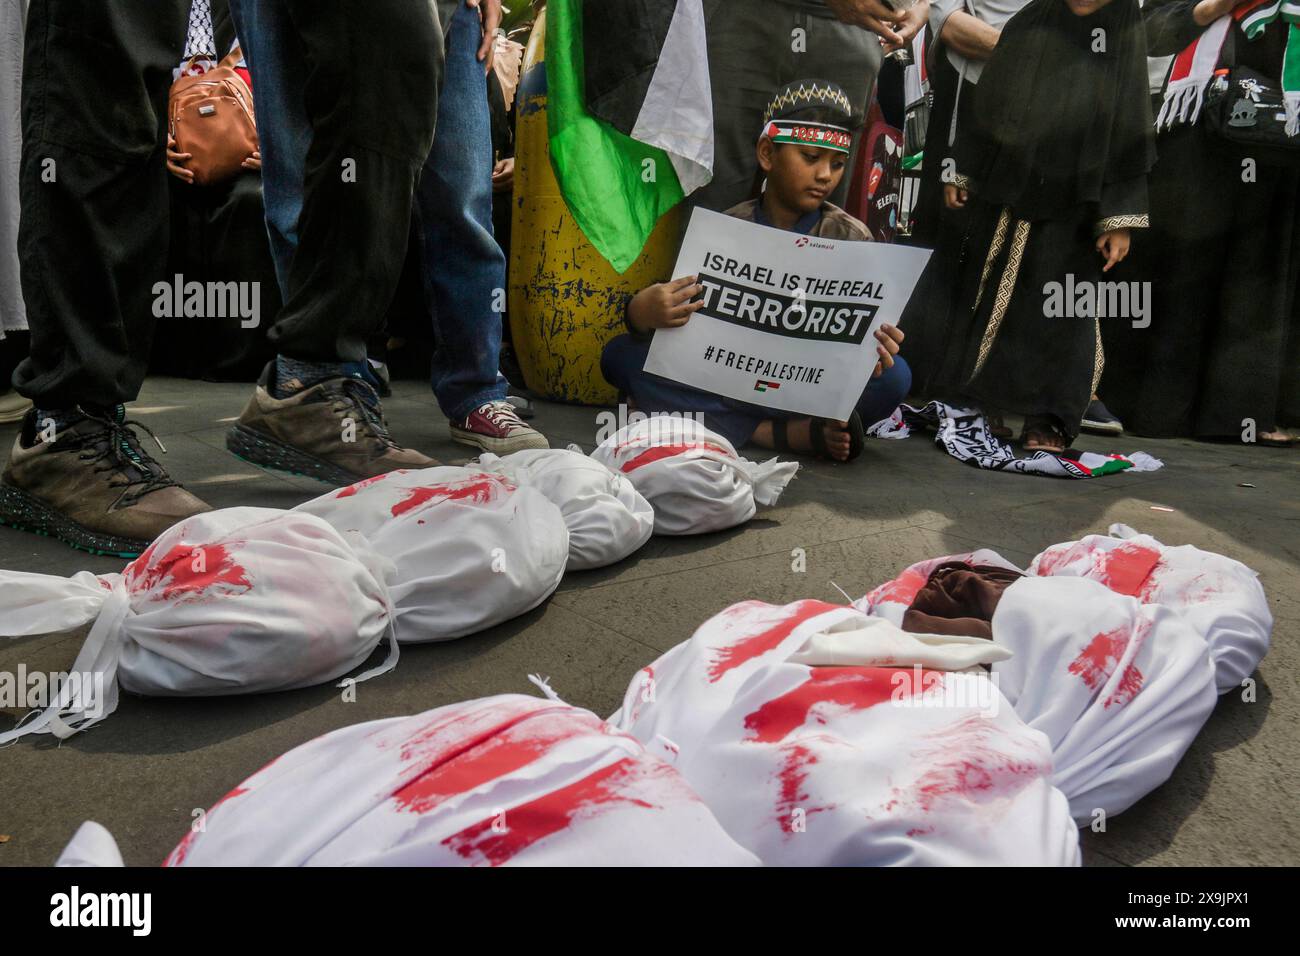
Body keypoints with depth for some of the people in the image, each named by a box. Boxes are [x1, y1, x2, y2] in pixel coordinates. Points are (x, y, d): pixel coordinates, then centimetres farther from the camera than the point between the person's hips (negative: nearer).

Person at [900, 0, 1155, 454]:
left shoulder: (1127, 43, 0)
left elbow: (1131, 139, -2)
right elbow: (984, 102, 9)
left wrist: (1119, 220, -7)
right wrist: (960, 171, 4)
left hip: (1068, 208, -2)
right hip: (999, 190, 2)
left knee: (1055, 311, 1)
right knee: (969, 290, 9)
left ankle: (1048, 420, 10)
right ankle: (937, 390, 23)